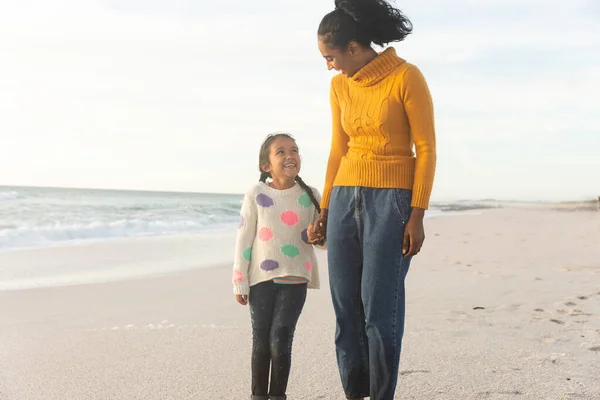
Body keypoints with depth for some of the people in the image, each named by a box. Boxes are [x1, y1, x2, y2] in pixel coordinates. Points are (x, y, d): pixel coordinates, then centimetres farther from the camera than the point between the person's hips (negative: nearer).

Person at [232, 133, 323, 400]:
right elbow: (243, 240, -2)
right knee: (261, 342, 7)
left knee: (280, 341, -6)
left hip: (295, 279, 0)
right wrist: (239, 282, -3)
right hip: (261, 278, 0)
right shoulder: (256, 195, -4)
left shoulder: (309, 196, 1)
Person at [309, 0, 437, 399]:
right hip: (346, 198, 6)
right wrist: (325, 209, 14)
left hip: (392, 201, -6)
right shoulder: (340, 86, 8)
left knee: (380, 308, -6)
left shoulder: (407, 76, -11)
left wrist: (417, 216, -14)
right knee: (345, 306, 6)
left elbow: (426, 149, -10)